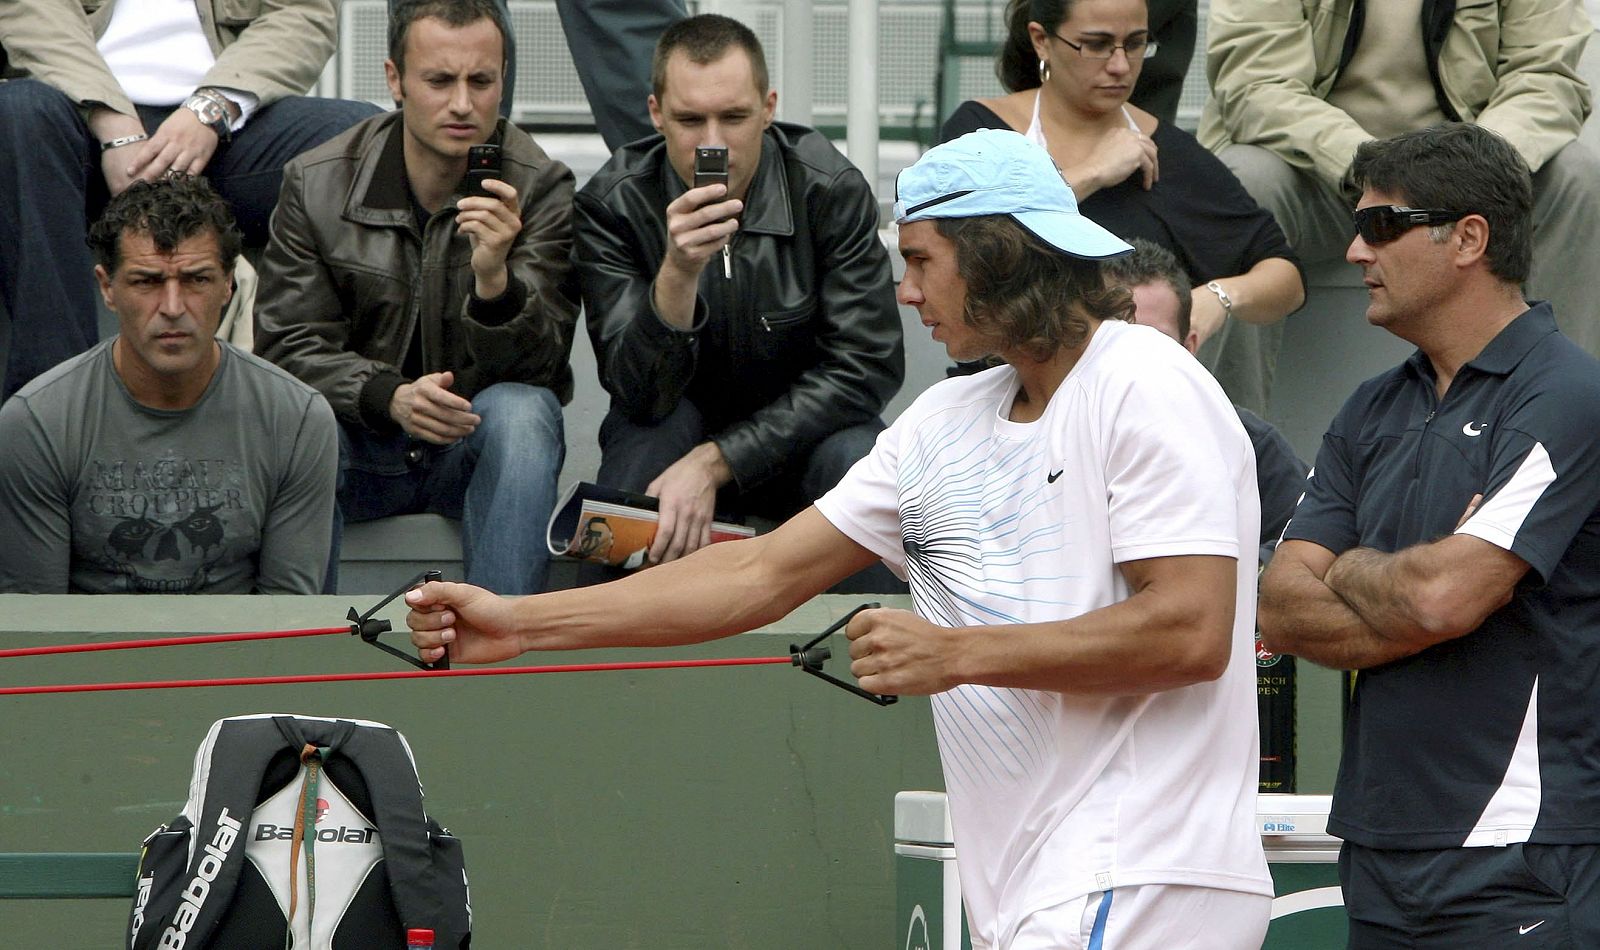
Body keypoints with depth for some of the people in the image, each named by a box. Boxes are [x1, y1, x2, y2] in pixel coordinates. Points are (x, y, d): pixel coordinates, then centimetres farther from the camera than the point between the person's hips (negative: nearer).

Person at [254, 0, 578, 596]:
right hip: (360, 445, 0)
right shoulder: (316, 185, -3)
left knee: (521, 411, -32)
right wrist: (391, 398, -24)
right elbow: (290, 344, -4)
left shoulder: (540, 190, -6)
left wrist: (495, 279, -36)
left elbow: (537, 366, -13)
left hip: (475, 449, 0)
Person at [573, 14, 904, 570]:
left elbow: (867, 366, -18)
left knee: (856, 456, -34)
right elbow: (641, 393, -23)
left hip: (797, 435, 1)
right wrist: (678, 272, -43)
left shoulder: (830, 190, -15)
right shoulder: (612, 204, -16)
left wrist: (714, 463, -26)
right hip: (673, 439, -1)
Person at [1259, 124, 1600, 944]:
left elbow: (1443, 597, -18)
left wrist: (1352, 572, 2)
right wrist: (1409, 611, -9)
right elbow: (1281, 609, 7)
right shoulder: (1373, 413, 17)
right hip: (1381, 850, 7)